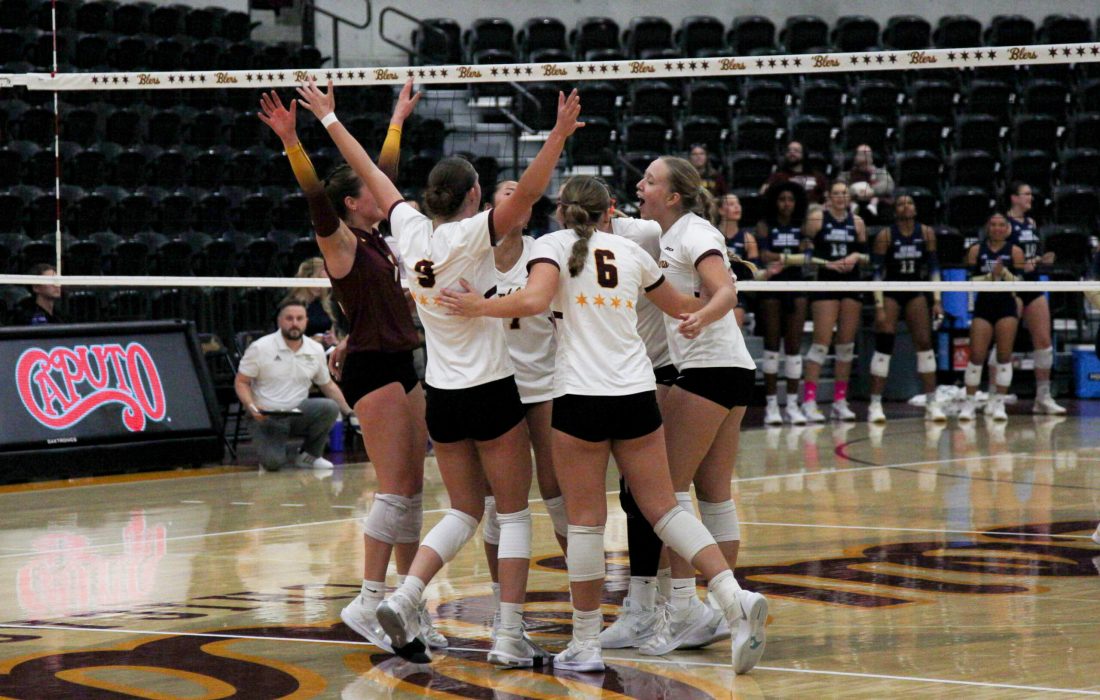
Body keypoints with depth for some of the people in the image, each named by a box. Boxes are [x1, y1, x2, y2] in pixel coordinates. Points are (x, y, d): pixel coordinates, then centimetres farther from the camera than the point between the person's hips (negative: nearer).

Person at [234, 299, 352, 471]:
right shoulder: (260, 348, -7)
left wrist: (349, 412, 10)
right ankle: (269, 448, 12)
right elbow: (241, 382, -3)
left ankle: (309, 455, -4)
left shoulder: (316, 350, 5)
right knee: (272, 463, -29)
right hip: (267, 417, -4)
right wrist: (252, 407, -20)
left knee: (330, 408, -27)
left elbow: (327, 384, 17)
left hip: (299, 414, 4)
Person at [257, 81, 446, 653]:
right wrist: (290, 141, -36)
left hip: (402, 367, 9)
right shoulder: (340, 242, -7)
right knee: (395, 488, -13)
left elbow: (385, 174, 27)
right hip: (372, 370, -9)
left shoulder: (375, 239, 14)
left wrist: (398, 121, 37)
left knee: (413, 487, 7)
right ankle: (368, 602, -12)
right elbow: (314, 193, -23)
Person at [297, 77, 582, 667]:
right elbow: (527, 193, -26)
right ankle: (510, 637, -2)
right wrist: (558, 135, -32)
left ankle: (404, 598, -6)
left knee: (465, 510, 15)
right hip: (491, 391, -6)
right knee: (513, 512, 3)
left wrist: (330, 119, 21)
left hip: (441, 396, 6)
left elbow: (372, 175, 12)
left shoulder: (412, 229, 1)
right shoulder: (471, 235, -13)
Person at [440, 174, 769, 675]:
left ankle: (585, 645, 5)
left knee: (585, 521, 1)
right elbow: (682, 308, 30)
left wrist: (478, 306, -5)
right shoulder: (630, 251, 16)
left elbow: (534, 300, -17)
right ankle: (735, 599, -8)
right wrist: (707, 313, 50)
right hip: (636, 392, 4)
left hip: (580, 395, -4)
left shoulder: (553, 244, 2)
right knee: (663, 508, 8)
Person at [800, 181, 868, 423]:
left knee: (847, 344, 6)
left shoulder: (857, 222, 10)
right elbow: (805, 250, -3)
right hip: (824, 284, -5)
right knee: (822, 341, -11)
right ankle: (809, 401, -10)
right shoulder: (817, 220, -1)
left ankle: (840, 402, 12)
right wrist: (827, 263, -15)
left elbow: (865, 253, 16)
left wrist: (856, 257, -5)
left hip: (852, 285, 5)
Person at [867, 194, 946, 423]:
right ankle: (875, 405, -3)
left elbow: (934, 267, 4)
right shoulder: (885, 236, -10)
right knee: (883, 346, -8)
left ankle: (932, 403, 2)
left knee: (925, 344, -3)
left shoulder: (926, 233, -2)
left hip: (916, 292, 3)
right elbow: (877, 271, -10)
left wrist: (937, 300, -3)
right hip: (890, 292, -3)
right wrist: (879, 307, -16)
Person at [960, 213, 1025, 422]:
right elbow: (972, 281, -1)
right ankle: (969, 403, 5)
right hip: (983, 306, 0)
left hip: (1007, 307, 0)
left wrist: (1003, 272, -18)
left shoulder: (1014, 252, 1)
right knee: (977, 355, -4)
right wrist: (991, 275, -15)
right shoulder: (976, 250, 3)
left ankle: (999, 403, 3)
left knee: (1004, 355, -4)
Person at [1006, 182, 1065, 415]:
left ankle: (1043, 396, 9)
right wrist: (1019, 265, -23)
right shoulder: (1004, 222, -8)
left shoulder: (1031, 223, 15)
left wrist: (1042, 259, 4)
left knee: (1044, 340, 4)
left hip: (1033, 286, 8)